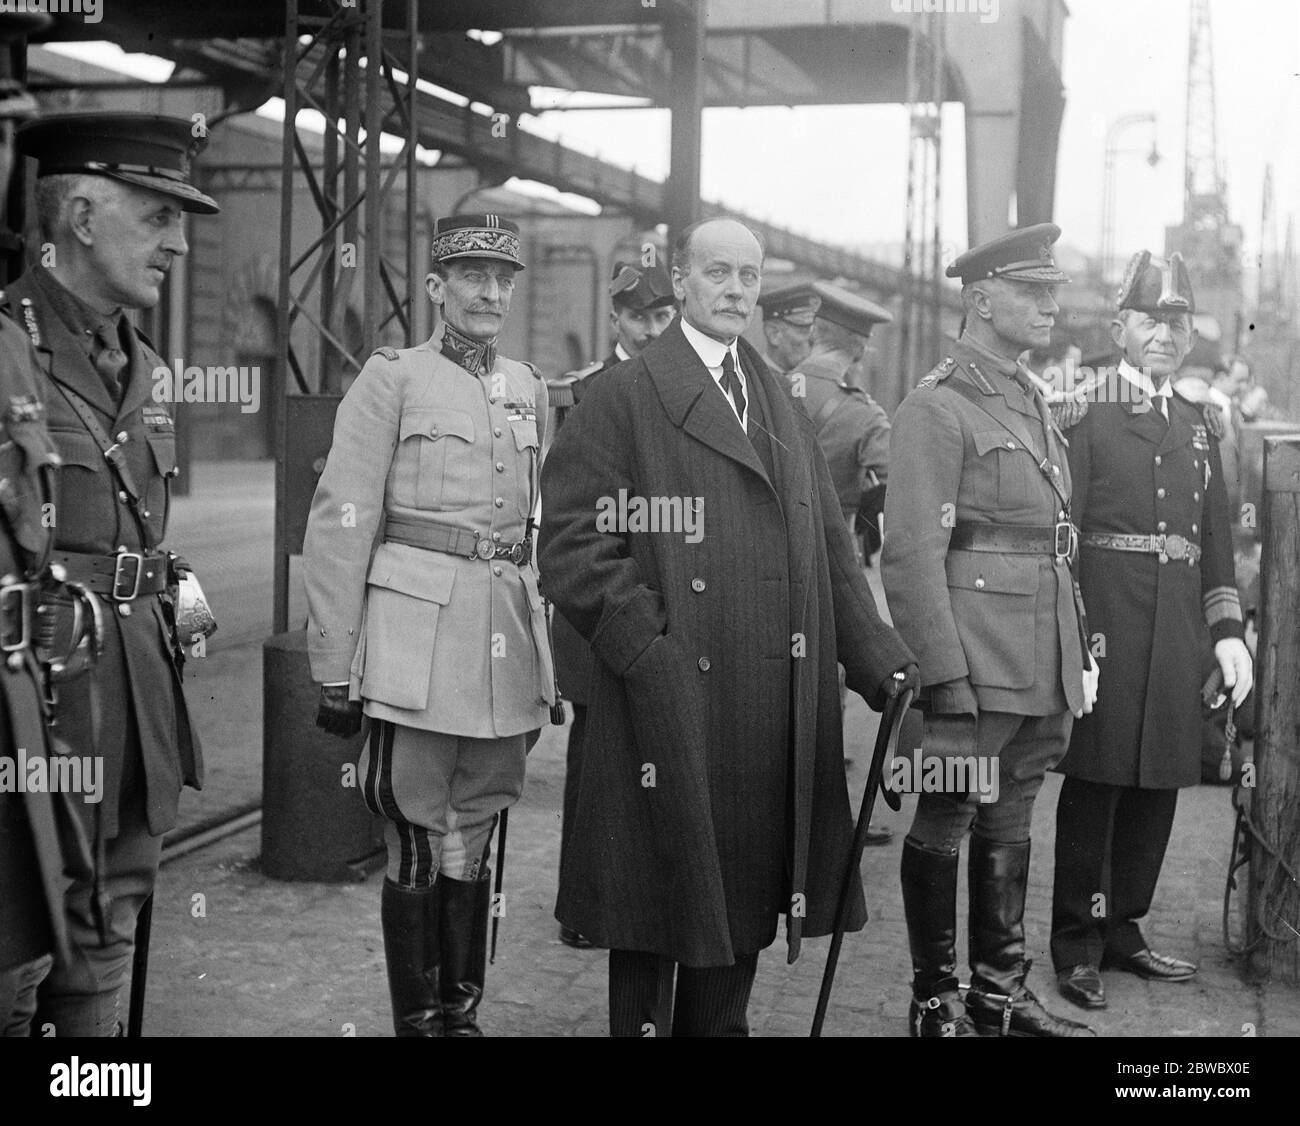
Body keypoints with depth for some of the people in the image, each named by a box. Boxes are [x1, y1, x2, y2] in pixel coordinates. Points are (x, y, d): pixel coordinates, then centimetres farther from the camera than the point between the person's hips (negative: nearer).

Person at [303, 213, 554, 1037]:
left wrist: (550, 656, 17)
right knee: (419, 843, 0)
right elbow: (341, 527, -5)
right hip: (417, 643, -5)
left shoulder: (528, 388, 14)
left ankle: (464, 1012, 22)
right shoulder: (393, 378, -2)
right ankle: (417, 1020, 11)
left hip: (510, 643, 5)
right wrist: (334, 669, -8)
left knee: (474, 840, 12)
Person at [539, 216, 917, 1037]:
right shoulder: (624, 398, -2)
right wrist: (649, 648, -19)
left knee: (749, 892, 11)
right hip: (670, 707, -6)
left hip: (776, 715, 6)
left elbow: (829, 547, 16)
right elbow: (573, 541, -11)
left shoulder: (783, 406, 19)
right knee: (661, 898, 4)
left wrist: (882, 660, 6)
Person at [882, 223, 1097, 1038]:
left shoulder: (1034, 405, 16)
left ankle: (1002, 990, 25)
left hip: (1044, 668, 8)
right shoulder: (938, 408, -10)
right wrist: (945, 676, -19)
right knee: (947, 823, 3)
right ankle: (936, 1001, 14)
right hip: (976, 665, -8)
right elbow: (912, 553, -16)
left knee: (1010, 824, 15)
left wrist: (1079, 655, 15)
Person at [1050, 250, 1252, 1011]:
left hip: (1178, 629, 6)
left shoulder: (1200, 424, 17)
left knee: (1157, 786, 10)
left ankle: (1124, 929, 23)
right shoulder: (1084, 414, -2)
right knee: (1095, 783, -1)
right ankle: (1077, 947, 9)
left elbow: (1217, 538, 17)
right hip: (1104, 627, -6)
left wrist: (1229, 629, 8)